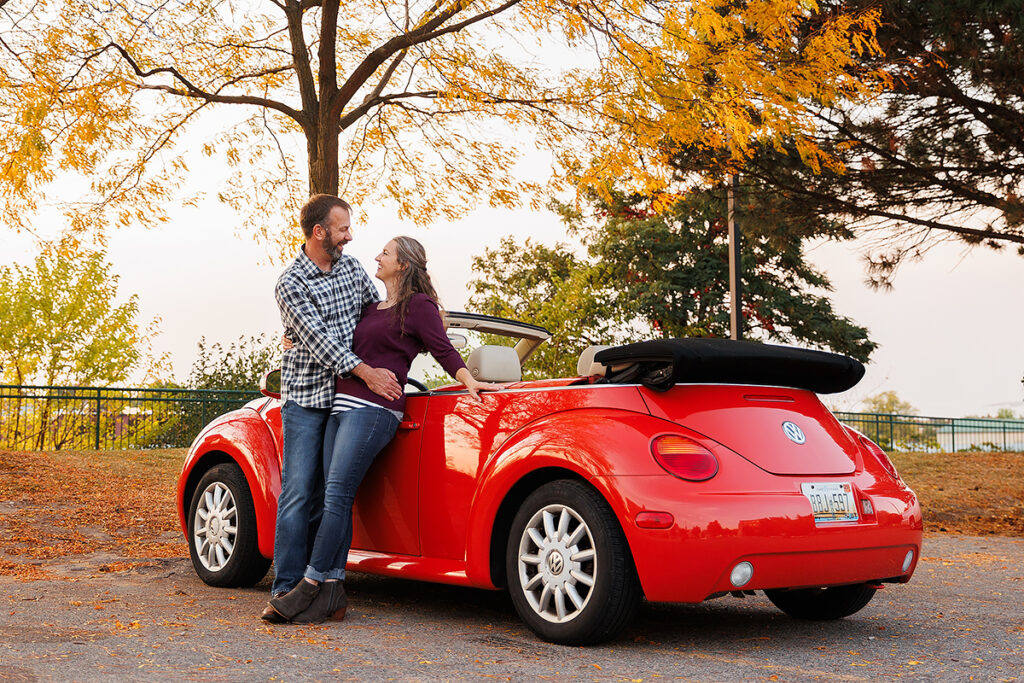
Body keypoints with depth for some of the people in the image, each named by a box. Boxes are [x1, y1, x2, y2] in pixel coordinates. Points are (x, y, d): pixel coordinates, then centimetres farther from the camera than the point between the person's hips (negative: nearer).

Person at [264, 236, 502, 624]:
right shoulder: (373, 308, 25)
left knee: (337, 495, -13)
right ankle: (332, 593, 2)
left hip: (374, 410, -8)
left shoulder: (419, 305, 2)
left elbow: (443, 349, -4)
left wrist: (469, 380, -17)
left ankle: (312, 584, -12)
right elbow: (346, 351, 35)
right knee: (335, 499, 1)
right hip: (341, 406, 8)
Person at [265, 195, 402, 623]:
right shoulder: (291, 283, -8)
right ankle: (286, 588, -6)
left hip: (346, 396, 5)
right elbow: (317, 338, -16)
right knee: (298, 494, -8)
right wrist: (365, 372, -21)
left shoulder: (352, 267, 10)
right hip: (306, 398, -5)